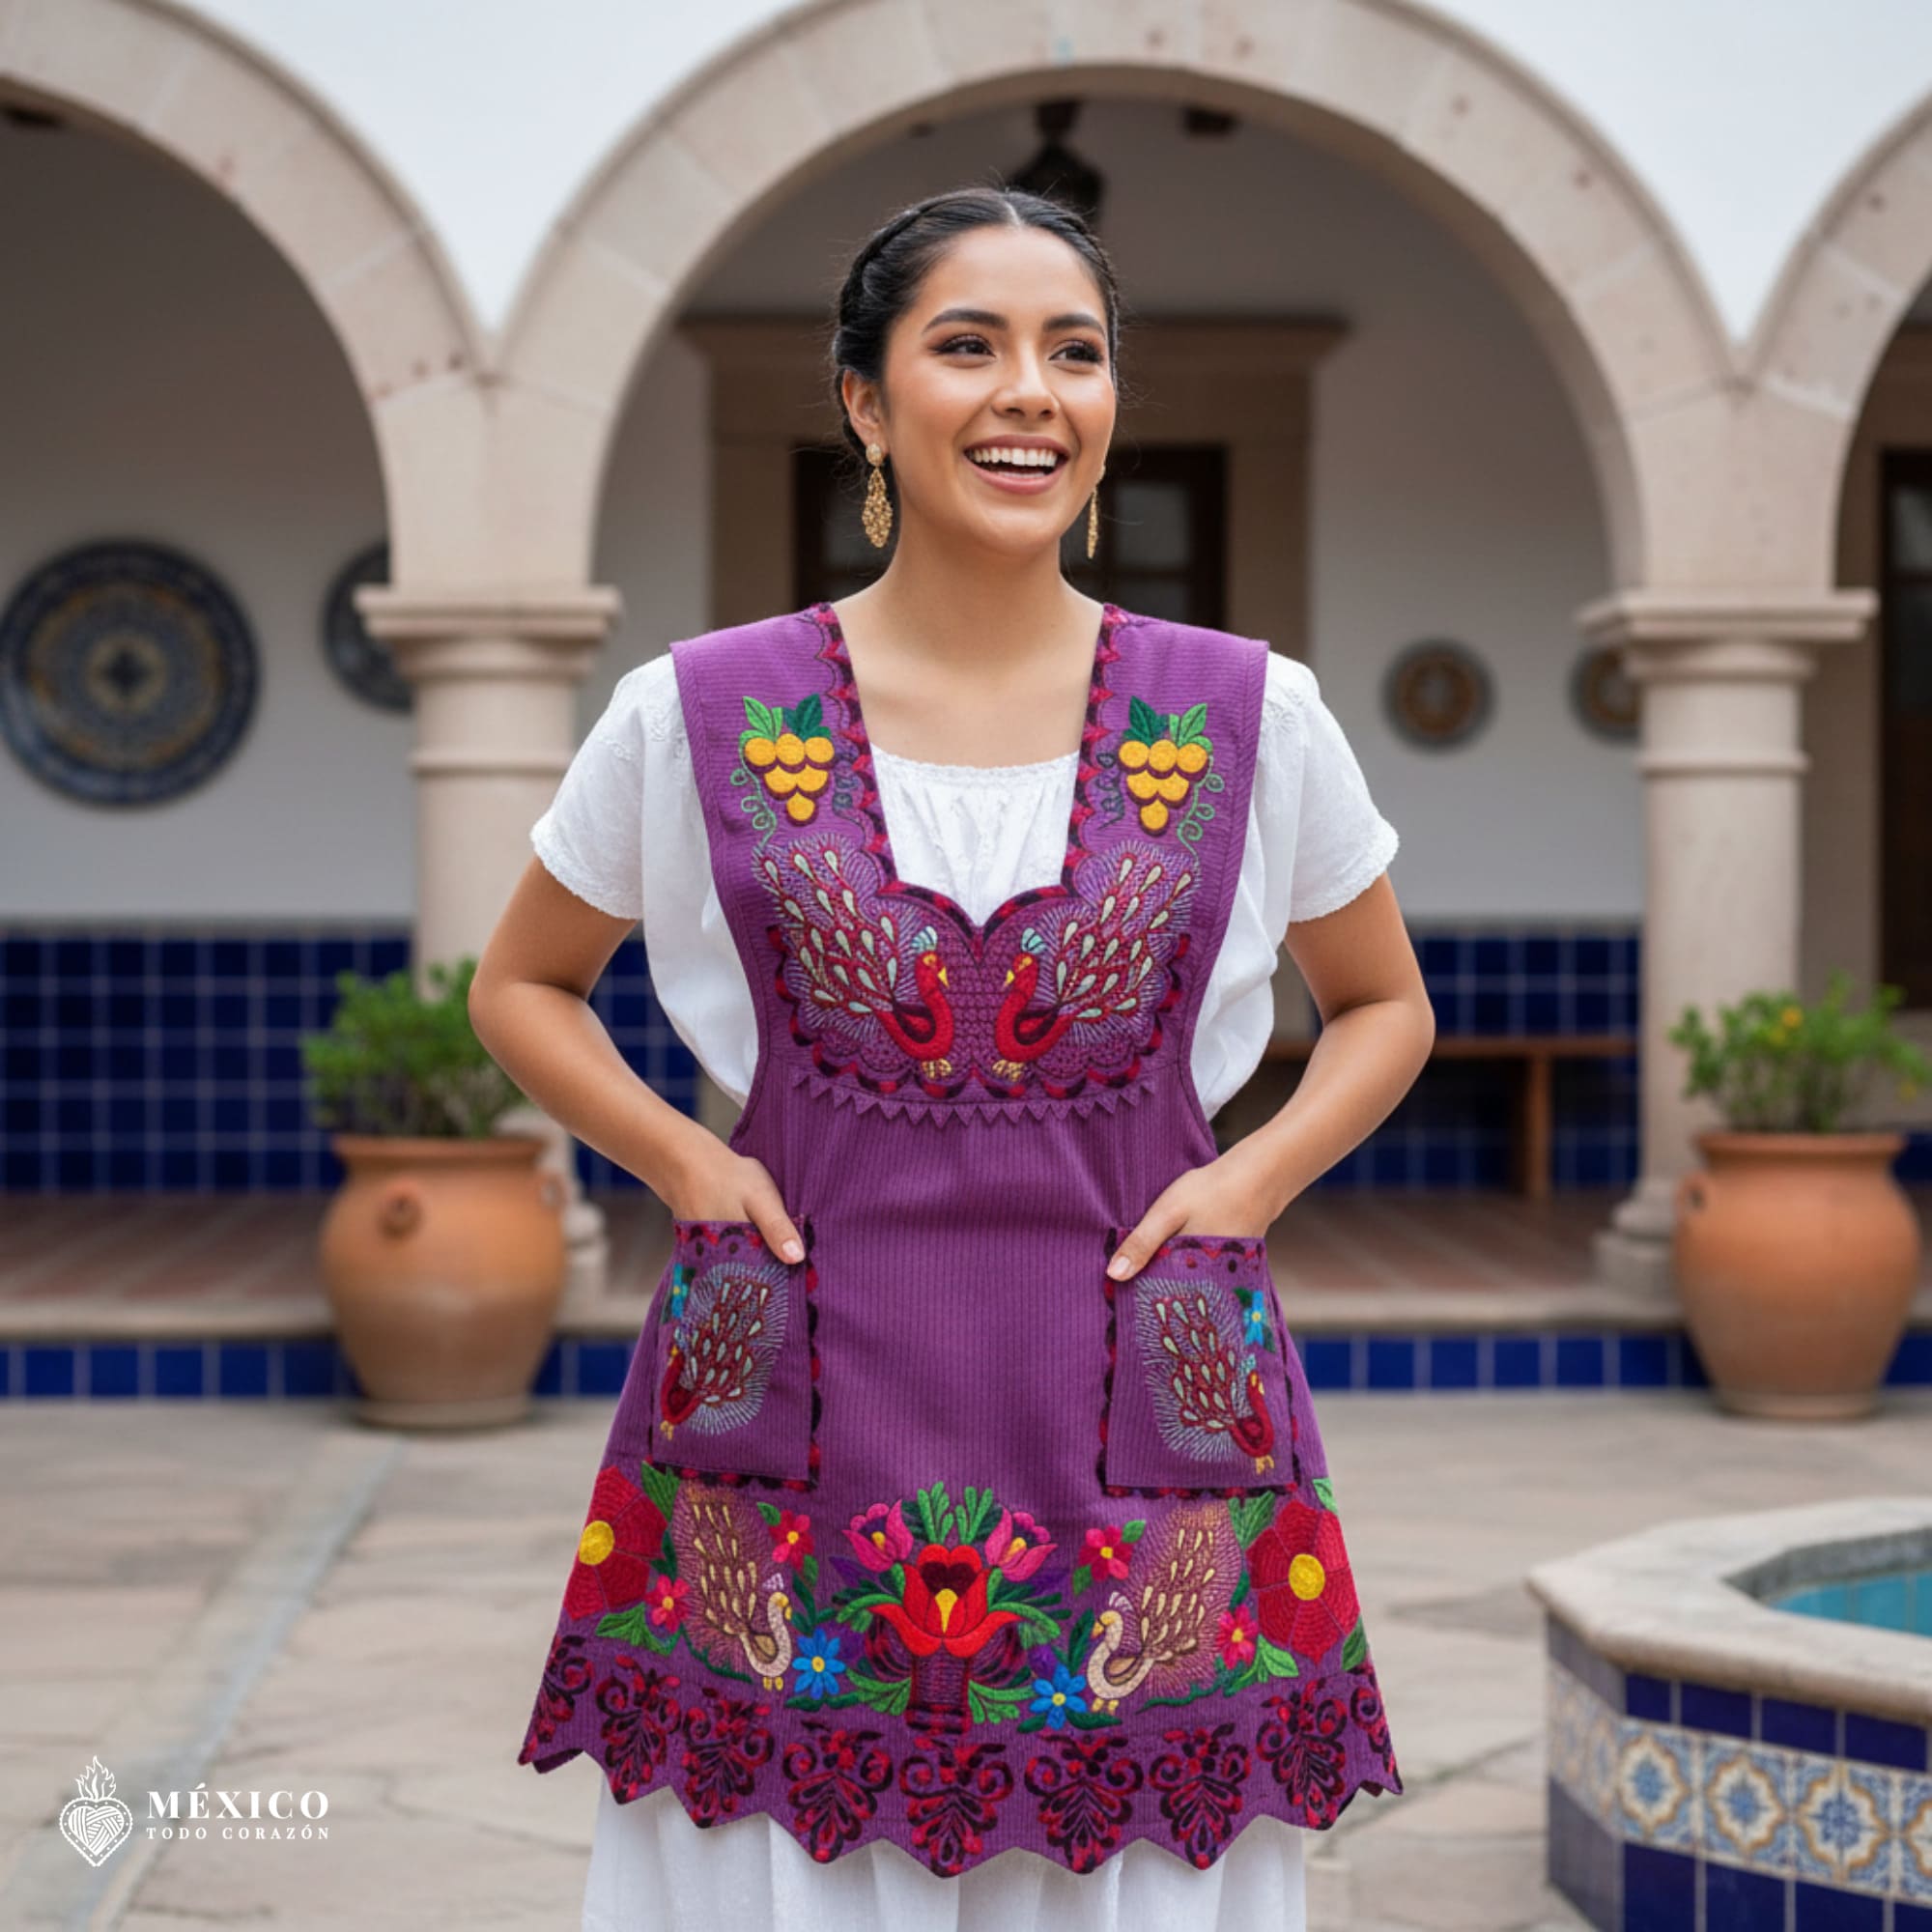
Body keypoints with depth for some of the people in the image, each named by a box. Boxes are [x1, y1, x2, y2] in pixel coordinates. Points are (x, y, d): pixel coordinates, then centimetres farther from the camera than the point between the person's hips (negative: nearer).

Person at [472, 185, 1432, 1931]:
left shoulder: (1253, 718, 2)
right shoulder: (699, 715, 0)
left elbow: (1386, 1010, 16)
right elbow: (522, 987, 14)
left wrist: (1254, 1177, -1)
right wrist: (685, 1162, -2)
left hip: (1134, 1416, 1)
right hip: (797, 1407, 0)